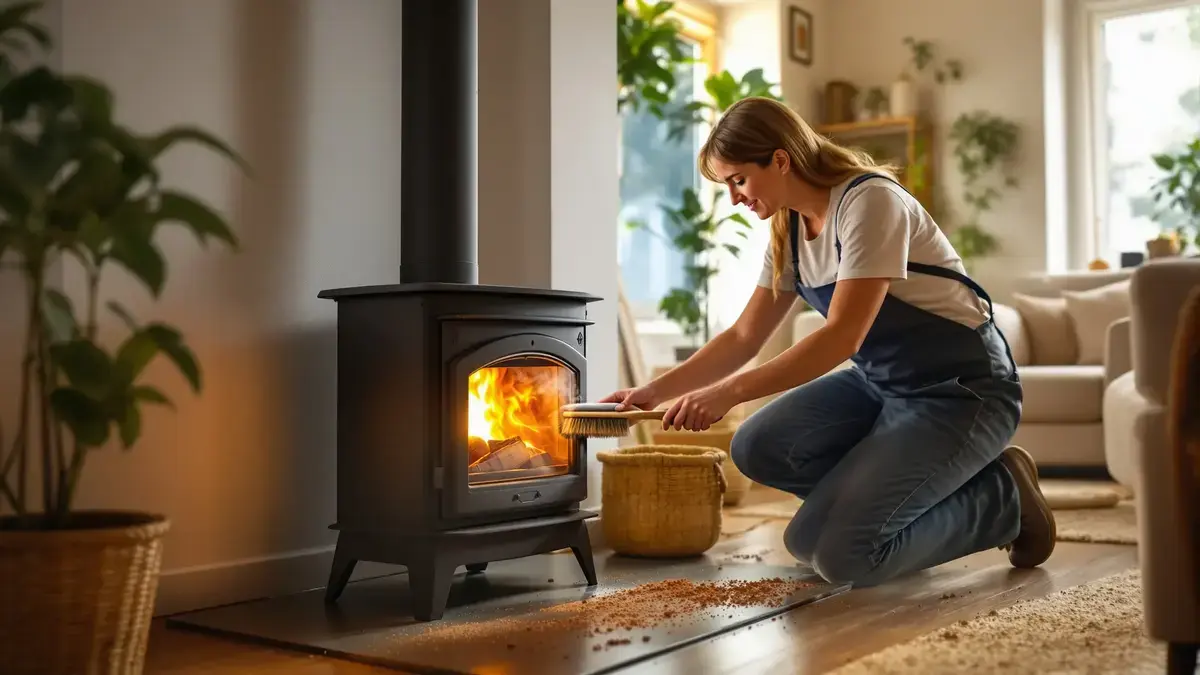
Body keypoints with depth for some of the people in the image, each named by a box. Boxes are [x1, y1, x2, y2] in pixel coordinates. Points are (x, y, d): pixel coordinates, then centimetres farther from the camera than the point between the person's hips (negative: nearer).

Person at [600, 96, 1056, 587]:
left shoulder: (870, 201, -20)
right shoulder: (789, 229, 6)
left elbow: (843, 336, -28)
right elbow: (743, 338, 8)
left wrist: (730, 392, -33)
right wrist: (653, 392, -2)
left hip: (964, 389, -8)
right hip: (881, 382, 8)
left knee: (835, 551, -20)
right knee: (758, 449, -15)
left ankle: (1000, 497, 1)